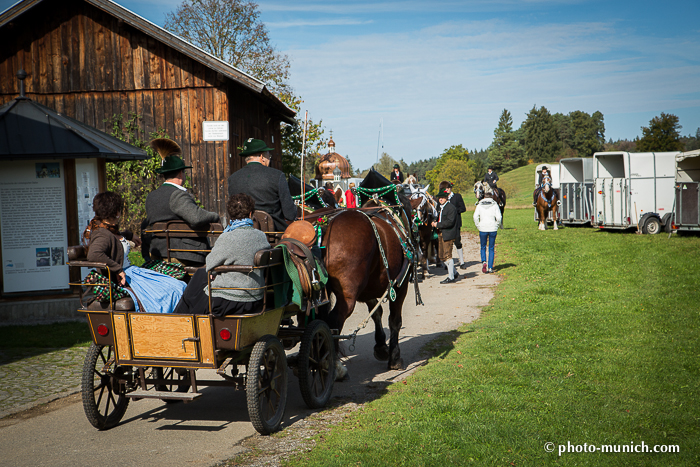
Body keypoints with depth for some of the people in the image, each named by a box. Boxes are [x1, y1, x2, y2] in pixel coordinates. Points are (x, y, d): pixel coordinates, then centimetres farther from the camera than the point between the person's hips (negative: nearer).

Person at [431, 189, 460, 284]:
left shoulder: (451, 207, -12)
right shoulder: (440, 207, 16)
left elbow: (450, 222, -20)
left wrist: (438, 224, -18)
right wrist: (435, 223, 4)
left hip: (448, 234, -9)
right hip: (441, 234, 9)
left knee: (447, 255, -6)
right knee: (441, 256, 12)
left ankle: (451, 277, 2)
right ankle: (454, 272, 25)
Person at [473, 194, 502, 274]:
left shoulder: (479, 205, 3)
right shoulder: (495, 205, 1)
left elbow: (475, 217, -8)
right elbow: (498, 217, -9)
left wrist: (478, 226, 2)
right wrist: (497, 225, 6)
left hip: (483, 229, 0)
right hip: (493, 229, 0)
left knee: (483, 247, 14)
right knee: (491, 248, 10)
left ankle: (483, 261, -12)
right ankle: (490, 267, 7)